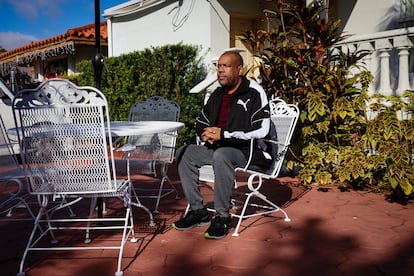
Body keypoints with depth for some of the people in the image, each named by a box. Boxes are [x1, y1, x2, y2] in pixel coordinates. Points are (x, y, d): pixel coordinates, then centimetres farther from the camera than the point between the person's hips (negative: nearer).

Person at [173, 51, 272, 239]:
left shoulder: (254, 93, -8)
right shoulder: (217, 95, 14)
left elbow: (261, 130, -21)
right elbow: (200, 123, 24)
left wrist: (223, 134, -20)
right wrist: (206, 133, -2)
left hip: (248, 151, -8)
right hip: (217, 148, 8)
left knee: (221, 155, -37)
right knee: (184, 153, -7)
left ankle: (222, 217, -26)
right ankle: (198, 211, -4)